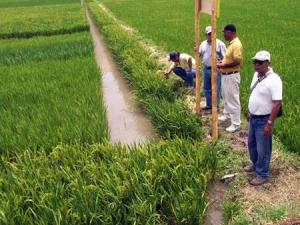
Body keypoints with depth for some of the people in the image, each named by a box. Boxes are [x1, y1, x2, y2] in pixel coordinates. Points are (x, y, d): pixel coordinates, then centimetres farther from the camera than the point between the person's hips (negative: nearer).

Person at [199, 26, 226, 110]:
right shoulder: (203, 44, 10)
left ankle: (216, 106, 10)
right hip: (206, 69, 6)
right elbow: (200, 55, 17)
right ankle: (209, 105, 26)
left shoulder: (220, 44, -6)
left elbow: (225, 57, -6)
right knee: (207, 88, 13)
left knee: (216, 89, -1)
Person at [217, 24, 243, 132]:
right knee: (226, 97, 24)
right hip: (226, 75, 10)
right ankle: (227, 114, 42)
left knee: (233, 99, -5)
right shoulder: (231, 43, 10)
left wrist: (223, 65, -21)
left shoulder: (237, 44, -20)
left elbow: (237, 61, -26)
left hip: (232, 76, -10)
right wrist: (222, 62, 8)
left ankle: (236, 124, 2)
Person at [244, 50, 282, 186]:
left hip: (263, 120, -8)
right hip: (253, 117, 8)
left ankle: (262, 175, 21)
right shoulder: (256, 75, 3)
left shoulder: (273, 80, -24)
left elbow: (277, 103, -25)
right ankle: (255, 164, 45)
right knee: (251, 143, 23)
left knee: (263, 149, 5)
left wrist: (269, 123, -25)